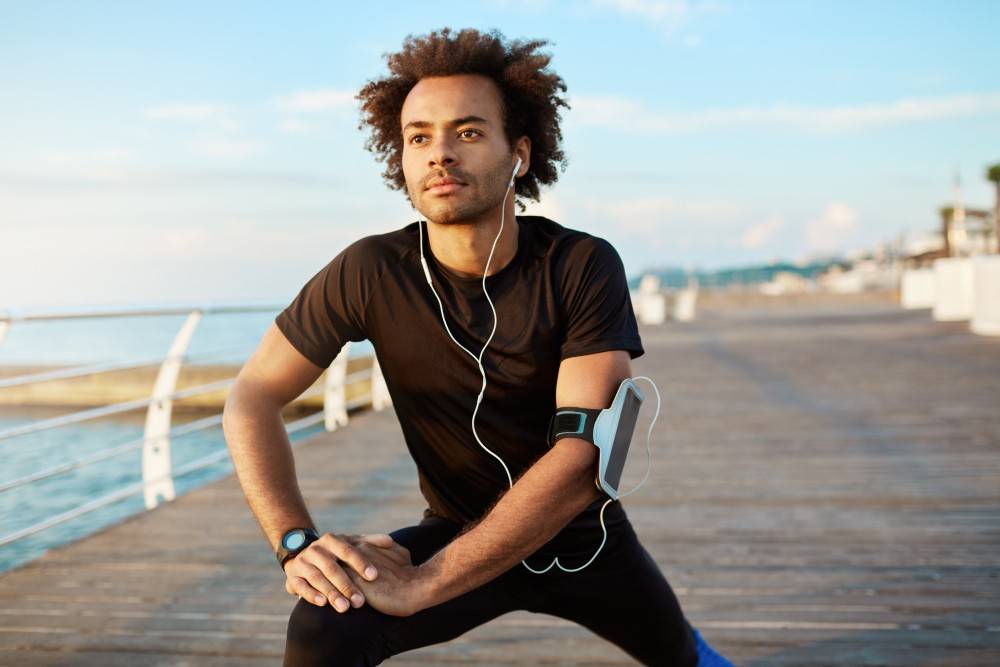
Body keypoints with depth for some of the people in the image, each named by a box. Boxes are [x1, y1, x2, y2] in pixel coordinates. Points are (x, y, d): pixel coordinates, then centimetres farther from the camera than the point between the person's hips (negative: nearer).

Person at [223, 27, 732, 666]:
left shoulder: (585, 267, -26)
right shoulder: (369, 273, -22)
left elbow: (585, 456, -33)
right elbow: (253, 399, -13)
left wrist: (424, 583, -37)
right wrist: (296, 542, -29)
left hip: (582, 535, 1)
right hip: (461, 533, 0)